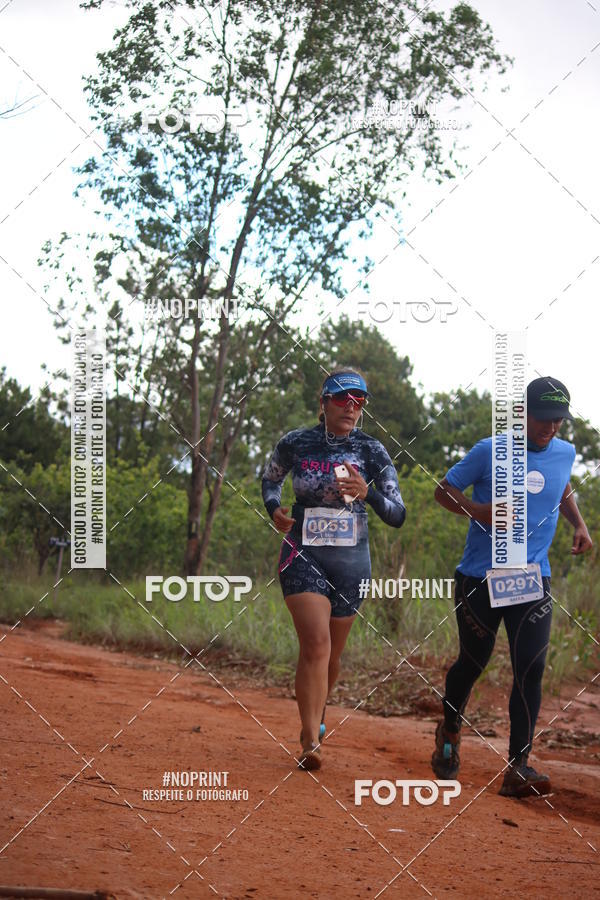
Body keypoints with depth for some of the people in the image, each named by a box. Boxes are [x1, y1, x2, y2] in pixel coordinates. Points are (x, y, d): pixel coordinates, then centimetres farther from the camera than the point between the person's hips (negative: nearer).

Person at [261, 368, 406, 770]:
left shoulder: (372, 450, -3)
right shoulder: (295, 443, -2)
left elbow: (398, 515, -5)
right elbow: (270, 479, 18)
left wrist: (367, 493, -24)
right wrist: (275, 509, -3)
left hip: (351, 560, 2)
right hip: (303, 555, -2)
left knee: (331, 653, 12)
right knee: (316, 643, -18)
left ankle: (315, 717, 40)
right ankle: (311, 741, -17)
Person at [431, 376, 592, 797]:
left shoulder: (565, 453, 5)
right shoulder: (490, 452, -8)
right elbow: (444, 490, 0)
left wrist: (579, 523, 10)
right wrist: (479, 510, -18)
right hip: (479, 577, -2)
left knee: (531, 668, -10)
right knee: (474, 660, 9)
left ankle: (519, 766, -9)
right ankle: (450, 732, 37)